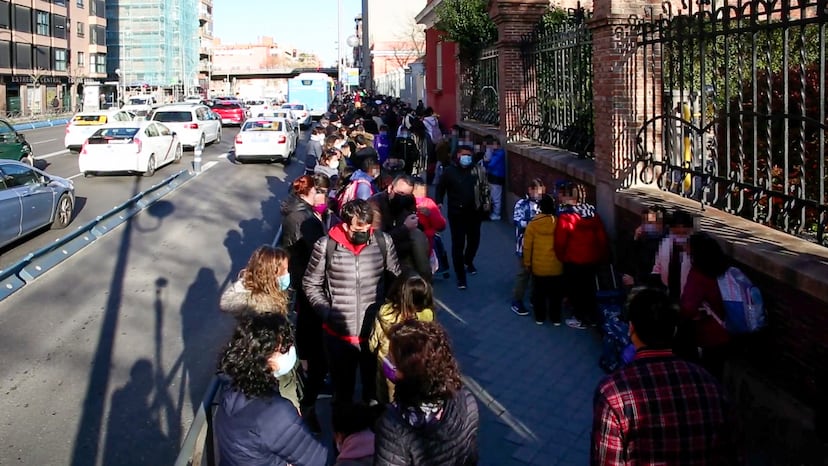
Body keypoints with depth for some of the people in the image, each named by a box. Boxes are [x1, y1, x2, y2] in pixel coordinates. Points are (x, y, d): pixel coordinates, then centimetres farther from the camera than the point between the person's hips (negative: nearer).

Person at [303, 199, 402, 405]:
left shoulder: (383, 242, -10)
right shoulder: (325, 246, -12)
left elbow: (397, 279, 3)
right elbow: (311, 284, 0)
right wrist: (326, 312, -9)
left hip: (375, 332, 1)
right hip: (338, 333, -1)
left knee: (374, 386, 20)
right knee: (342, 387, 20)